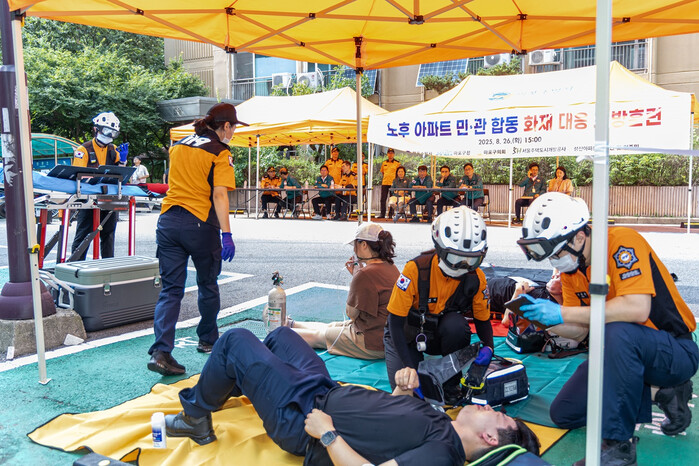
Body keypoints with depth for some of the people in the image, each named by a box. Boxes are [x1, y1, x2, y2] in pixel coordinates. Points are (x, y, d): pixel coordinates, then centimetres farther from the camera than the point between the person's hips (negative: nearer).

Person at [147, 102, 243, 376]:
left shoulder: (178, 146, 15)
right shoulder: (220, 153, -6)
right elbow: (219, 194, -16)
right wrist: (226, 234, -19)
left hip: (168, 220, 5)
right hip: (200, 223, -5)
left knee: (170, 289, 4)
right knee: (207, 285, 15)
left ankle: (160, 351, -8)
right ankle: (208, 340, 30)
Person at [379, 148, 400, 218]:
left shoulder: (397, 163, 1)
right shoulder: (384, 163, 12)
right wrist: (382, 180, 10)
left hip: (393, 183, -3)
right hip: (384, 183, 3)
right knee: (383, 199, 3)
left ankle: (391, 214, 7)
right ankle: (382, 214, 8)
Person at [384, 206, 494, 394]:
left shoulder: (476, 278, -17)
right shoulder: (416, 269, -28)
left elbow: (483, 320, -1)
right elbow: (395, 322, -22)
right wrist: (410, 367, -26)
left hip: (441, 334, 2)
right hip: (410, 335, -2)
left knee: (456, 325, -32)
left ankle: (453, 382, -7)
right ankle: (418, 360, 14)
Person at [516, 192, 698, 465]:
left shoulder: (621, 242, -23)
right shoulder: (570, 269, 0)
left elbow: (637, 309, -37)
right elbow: (579, 331, 1)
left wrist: (562, 313, -33)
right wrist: (545, 321, -18)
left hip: (676, 352, -8)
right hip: (621, 351, 8)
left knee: (617, 332, -40)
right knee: (564, 414, 4)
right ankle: (662, 395, 13)